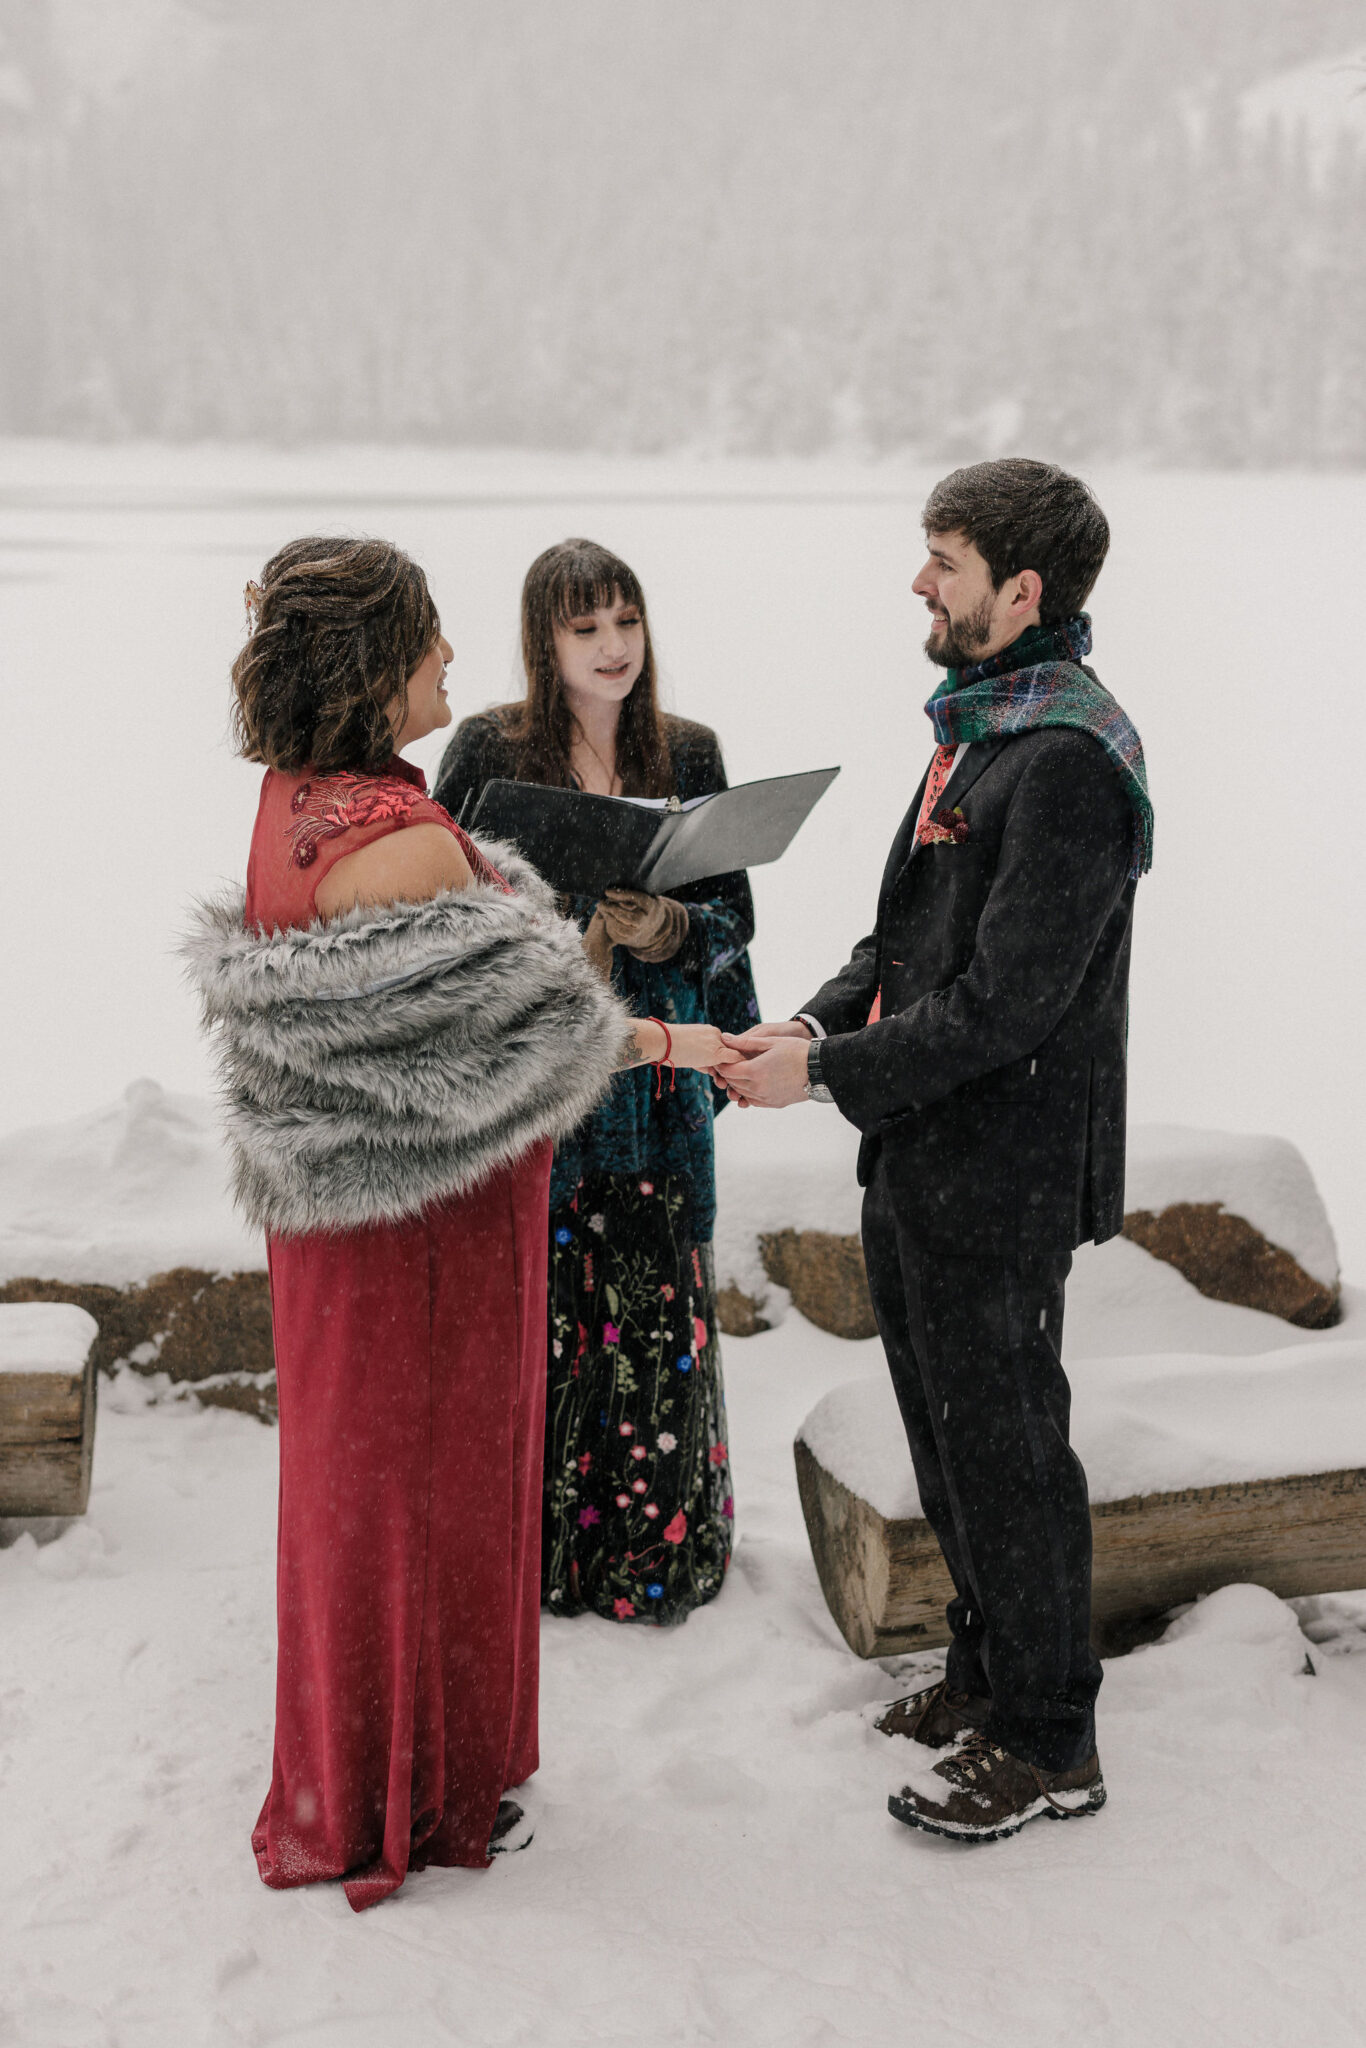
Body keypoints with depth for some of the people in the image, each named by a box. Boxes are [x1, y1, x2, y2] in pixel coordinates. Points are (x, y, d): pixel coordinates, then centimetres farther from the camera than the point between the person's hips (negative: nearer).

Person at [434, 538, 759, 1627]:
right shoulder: (490, 751, -1)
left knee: (655, 1313, 3)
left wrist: (666, 928, -14)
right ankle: (530, 1557, 15)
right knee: (538, 1315, 0)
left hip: (653, 1081, 2)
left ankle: (651, 1555, 19)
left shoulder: (689, 753, 5)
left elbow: (735, 914, 6)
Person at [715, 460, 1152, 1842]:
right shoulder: (979, 725, 12)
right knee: (947, 1431, 20)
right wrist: (817, 1022, 0)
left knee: (1004, 1447, 3)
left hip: (998, 1178, -10)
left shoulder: (1069, 759, -21)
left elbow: (1006, 1003, -24)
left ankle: (1048, 1742, 19)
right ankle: (988, 1671, 38)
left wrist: (826, 1076, -19)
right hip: (920, 1159, 10)